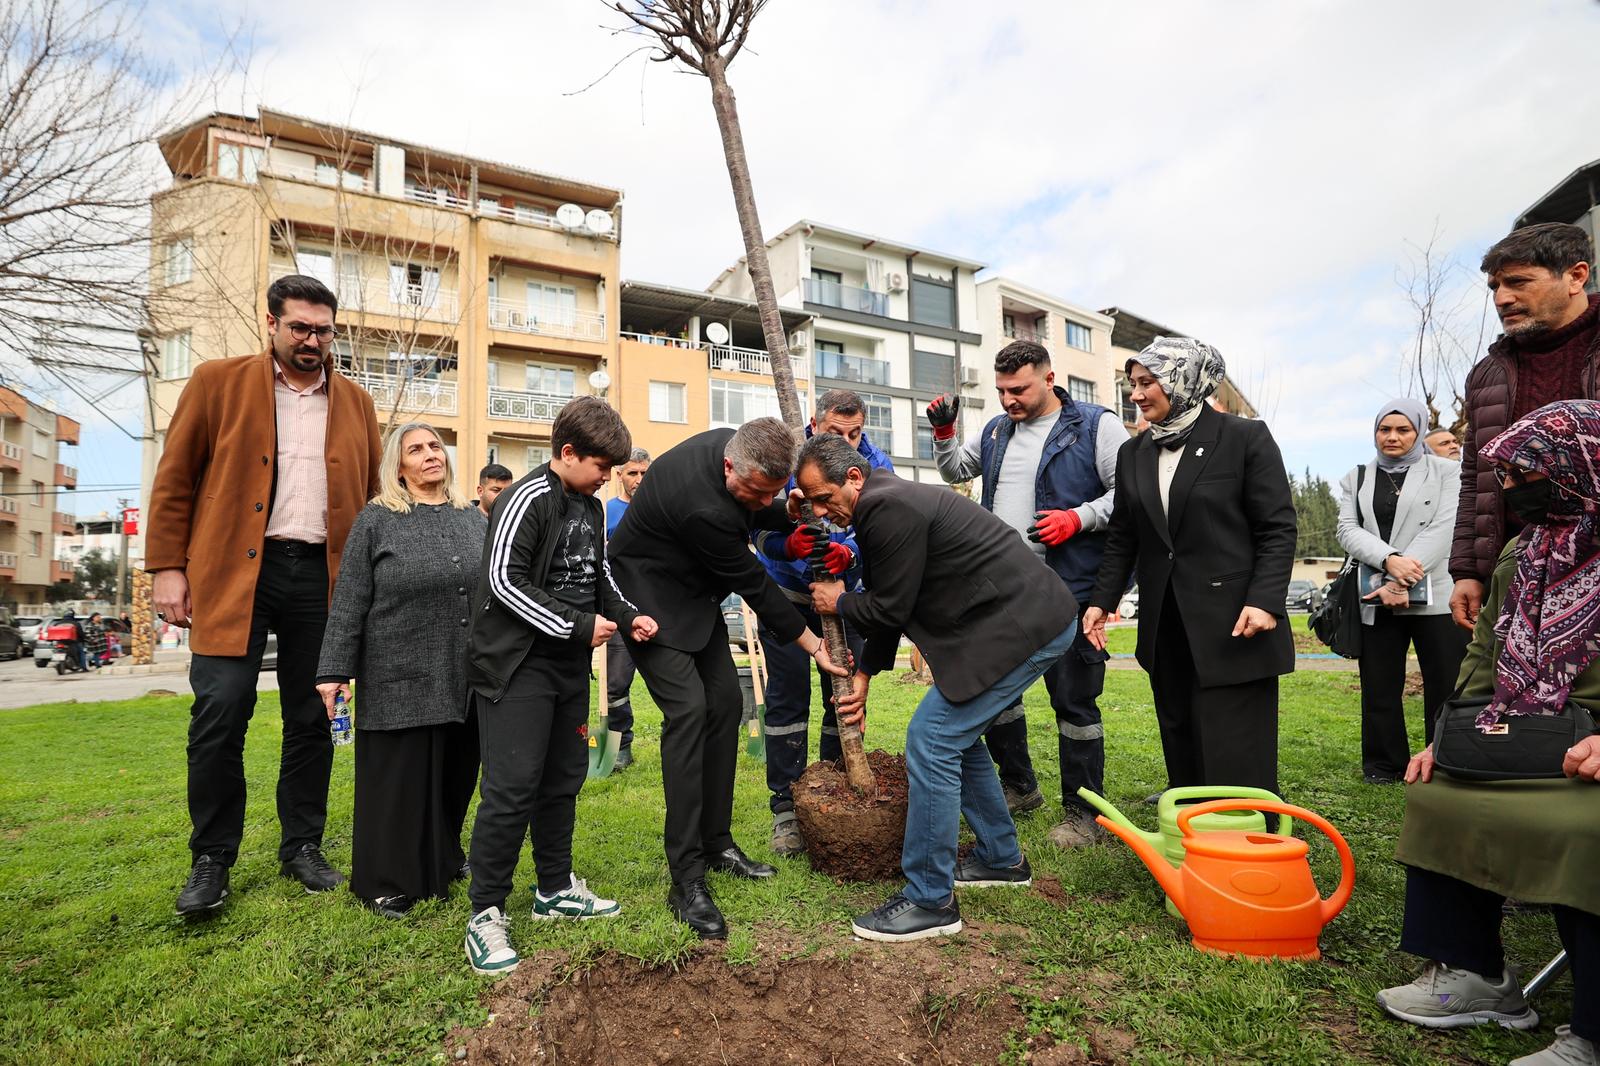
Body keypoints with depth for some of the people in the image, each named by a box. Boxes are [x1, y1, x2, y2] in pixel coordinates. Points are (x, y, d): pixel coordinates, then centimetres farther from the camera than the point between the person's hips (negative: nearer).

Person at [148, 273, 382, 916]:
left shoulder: (357, 404, 13)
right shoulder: (217, 382, 6)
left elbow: (371, 497, 14)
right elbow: (174, 479, 4)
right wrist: (167, 568, -2)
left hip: (323, 576, 2)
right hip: (233, 573, -2)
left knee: (311, 719, 8)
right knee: (220, 713, -4)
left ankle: (302, 847, 21)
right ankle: (212, 860, 13)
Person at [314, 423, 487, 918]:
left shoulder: (474, 519, 11)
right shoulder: (376, 520, -1)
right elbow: (349, 602, -4)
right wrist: (335, 670, -8)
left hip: (466, 681, 4)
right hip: (399, 679, -4)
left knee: (455, 777, 14)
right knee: (399, 781, 4)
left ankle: (444, 861, 34)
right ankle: (388, 883, 20)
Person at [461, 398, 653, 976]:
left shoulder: (591, 509, 13)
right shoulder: (527, 500, -13)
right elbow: (504, 581, -19)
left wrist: (627, 615, 3)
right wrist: (578, 625, -19)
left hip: (569, 665, 8)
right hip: (517, 664, -8)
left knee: (564, 778, 15)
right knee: (513, 786, -7)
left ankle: (556, 889, 30)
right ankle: (486, 913, 7)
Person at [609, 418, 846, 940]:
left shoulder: (735, 448, -11)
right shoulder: (704, 506, -36)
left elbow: (751, 514, 10)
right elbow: (753, 585, -24)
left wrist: (789, 514, -12)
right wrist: (813, 644, -13)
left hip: (695, 593, 9)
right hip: (650, 596, -9)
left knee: (725, 703, 5)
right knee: (688, 710, -18)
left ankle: (717, 843, 17)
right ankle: (686, 878, -12)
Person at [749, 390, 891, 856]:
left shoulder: (876, 465, -12)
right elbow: (759, 528, -25)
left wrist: (848, 552, -45)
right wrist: (789, 545, -47)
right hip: (786, 593, -2)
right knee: (788, 695, -2)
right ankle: (786, 807, 7)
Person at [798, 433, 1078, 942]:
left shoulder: (888, 508, -20)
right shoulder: (888, 500, 13)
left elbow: (889, 609, -14)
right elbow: (890, 603, 19)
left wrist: (838, 601, 5)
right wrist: (863, 676, 19)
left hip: (1024, 626, -11)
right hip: (1029, 617, 11)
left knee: (931, 739, -9)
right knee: (956, 731, 20)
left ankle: (930, 901, 3)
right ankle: (1001, 859, 36)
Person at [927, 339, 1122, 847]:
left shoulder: (1097, 426, -4)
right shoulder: (996, 430, 14)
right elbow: (955, 469, 27)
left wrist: (1078, 518, -20)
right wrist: (943, 430, 10)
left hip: (1069, 592, -6)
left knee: (1074, 702, 2)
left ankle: (1083, 812, 18)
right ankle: (1018, 786, 35)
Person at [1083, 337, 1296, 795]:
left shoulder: (1246, 438, -4)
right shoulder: (1133, 452, 11)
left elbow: (1278, 528, -6)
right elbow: (1122, 538, 14)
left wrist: (1265, 600, -16)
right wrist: (1102, 600, 6)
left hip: (1233, 624, -5)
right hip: (1165, 628, 5)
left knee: (1235, 759, -1)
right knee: (1182, 753, 12)